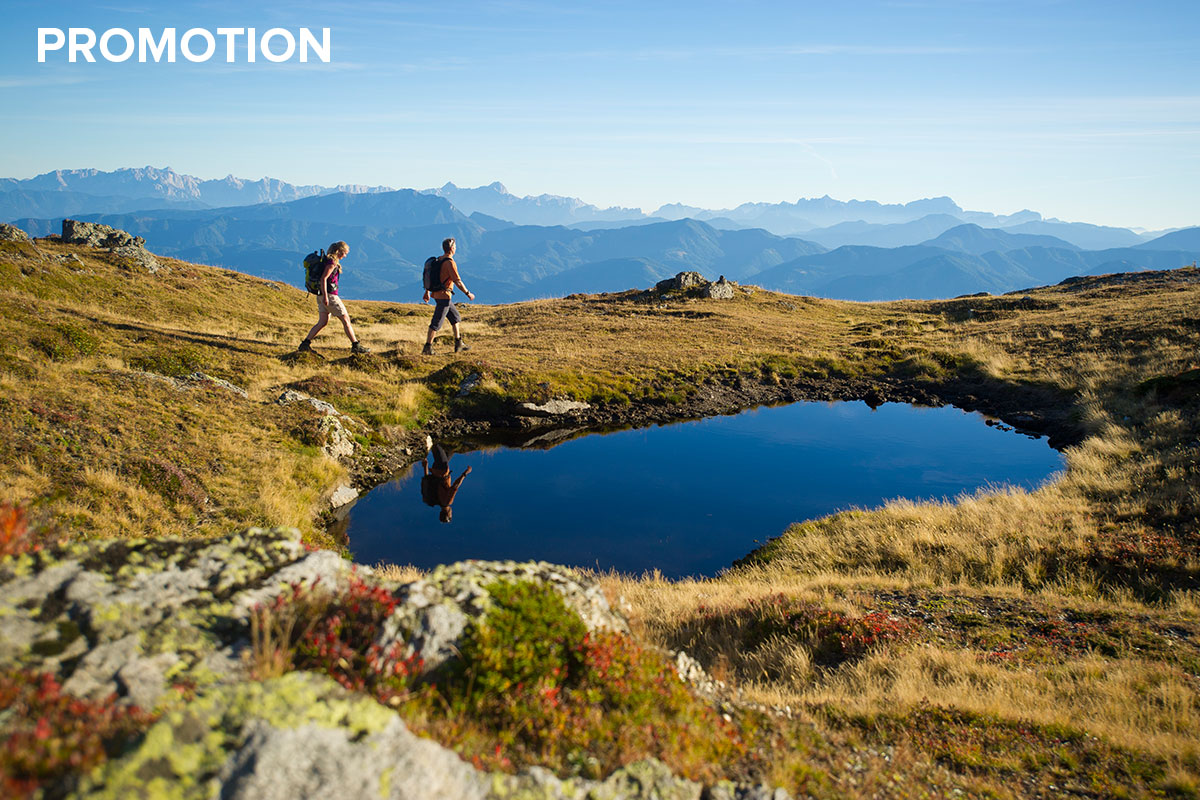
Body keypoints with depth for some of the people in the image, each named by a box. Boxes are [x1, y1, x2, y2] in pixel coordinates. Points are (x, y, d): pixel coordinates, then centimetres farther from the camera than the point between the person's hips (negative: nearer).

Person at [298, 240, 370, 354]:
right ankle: (356, 346, 3)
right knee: (346, 319, -1)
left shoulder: (328, 259, 15)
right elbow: (323, 278, -22)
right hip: (330, 294, -9)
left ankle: (305, 344, 5)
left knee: (322, 322, 10)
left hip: (322, 295, 9)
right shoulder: (332, 262, -14)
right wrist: (325, 296, -25)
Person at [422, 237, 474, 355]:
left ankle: (459, 345, 23)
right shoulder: (450, 262, -17)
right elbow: (458, 281, -19)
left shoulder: (439, 260, 11)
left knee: (455, 317, 19)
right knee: (436, 323, -5)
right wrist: (468, 293, -9)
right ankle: (427, 348, -2)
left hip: (437, 294, 10)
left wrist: (427, 292, 25)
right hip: (444, 296, -10)